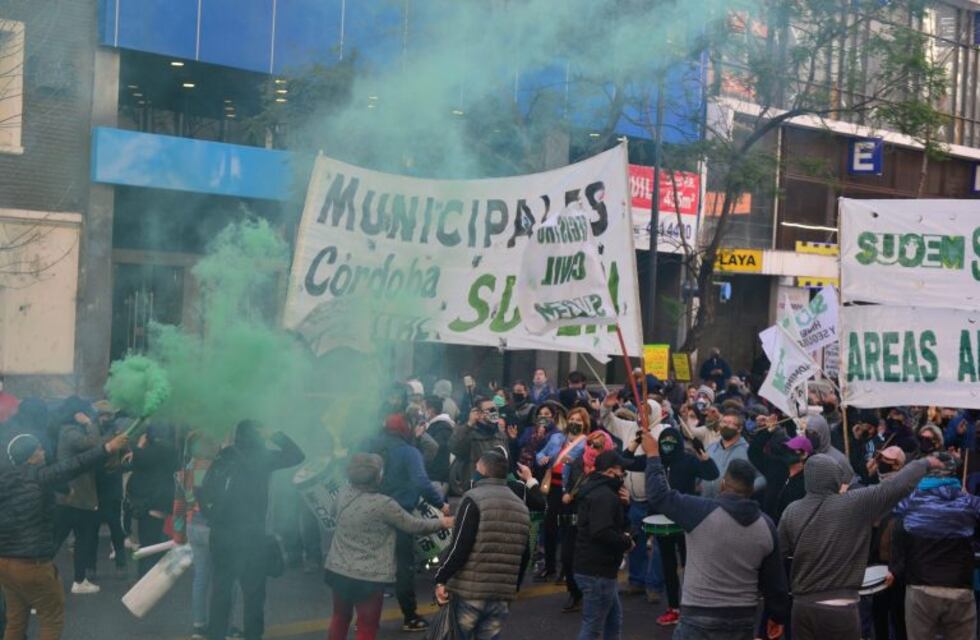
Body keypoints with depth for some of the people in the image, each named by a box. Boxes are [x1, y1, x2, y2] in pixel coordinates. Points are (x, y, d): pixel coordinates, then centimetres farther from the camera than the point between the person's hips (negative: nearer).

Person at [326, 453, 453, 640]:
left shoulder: (343, 495, -1)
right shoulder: (383, 504, -19)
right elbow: (414, 526, -8)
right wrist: (442, 522, 8)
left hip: (338, 570, 6)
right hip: (369, 577, -6)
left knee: (340, 618, 25)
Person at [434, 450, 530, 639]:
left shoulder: (474, 499, -8)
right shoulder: (521, 507, 13)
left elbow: (459, 546, -15)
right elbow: (523, 557, 18)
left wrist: (440, 578, -9)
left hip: (467, 592, -5)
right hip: (501, 596, 6)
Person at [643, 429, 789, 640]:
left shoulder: (702, 512, -14)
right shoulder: (766, 525, 3)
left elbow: (659, 495, -7)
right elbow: (774, 578, 9)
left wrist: (653, 455, 5)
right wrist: (778, 615, 20)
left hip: (700, 616, -5)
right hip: (743, 617, 5)